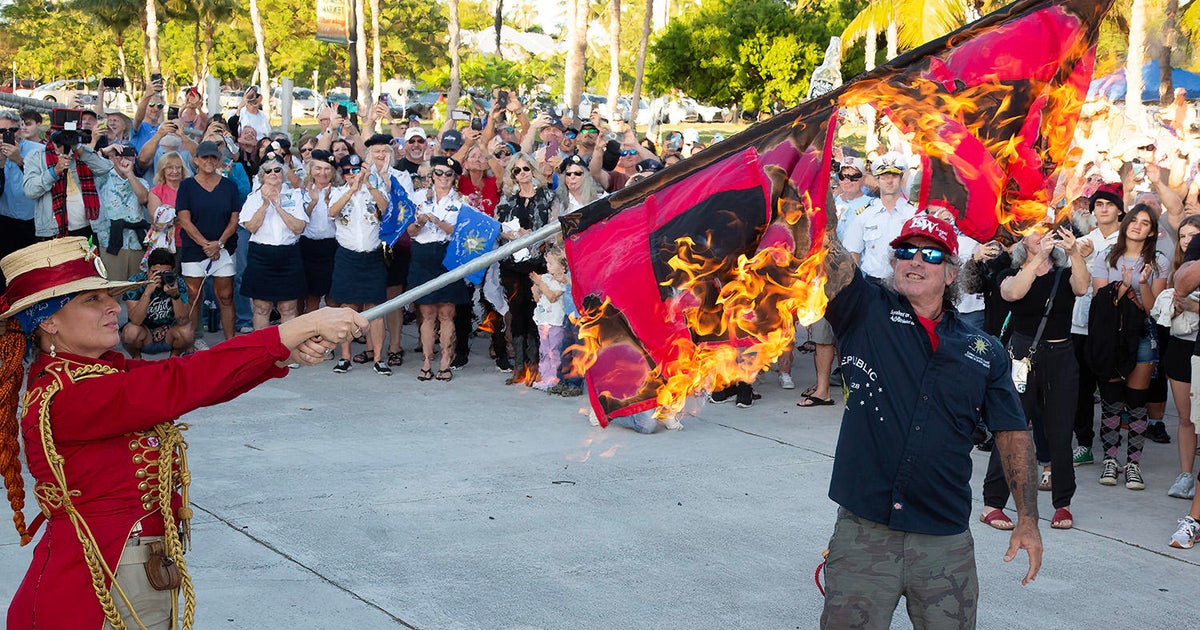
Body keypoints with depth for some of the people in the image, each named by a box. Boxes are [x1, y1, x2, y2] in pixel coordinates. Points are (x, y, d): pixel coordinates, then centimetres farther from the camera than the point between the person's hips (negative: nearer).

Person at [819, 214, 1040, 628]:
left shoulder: (985, 352, 9)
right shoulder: (866, 313, 4)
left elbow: (1013, 434, 13)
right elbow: (824, 243, -11)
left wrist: (1028, 521, 8)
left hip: (947, 544, 2)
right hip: (863, 532, -2)